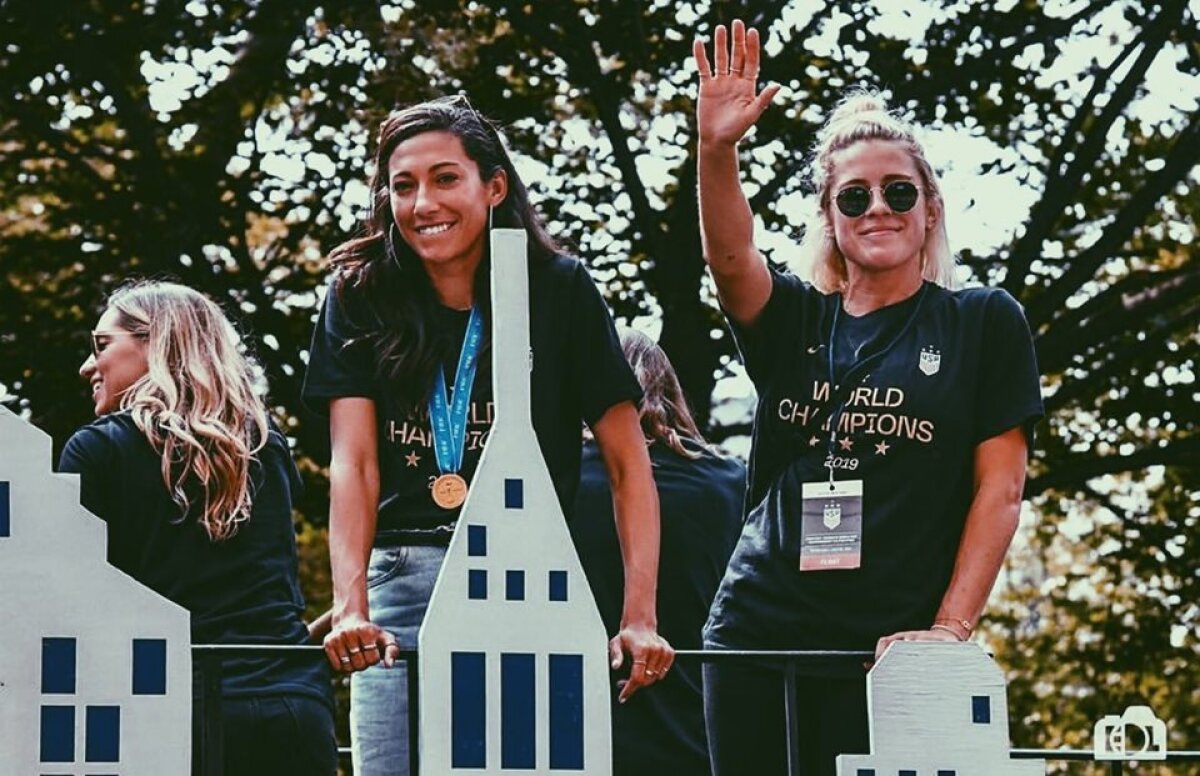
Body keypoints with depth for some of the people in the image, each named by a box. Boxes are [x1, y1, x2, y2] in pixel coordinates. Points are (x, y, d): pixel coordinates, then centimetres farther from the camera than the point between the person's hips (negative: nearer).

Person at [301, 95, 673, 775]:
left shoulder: (559, 292, 2)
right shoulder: (362, 298, 6)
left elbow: (629, 463, 0)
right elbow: (353, 463, -4)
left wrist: (640, 618, -12)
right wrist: (351, 609, -20)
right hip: (401, 584, 1)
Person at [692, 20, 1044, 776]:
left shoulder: (983, 323, 5)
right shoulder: (794, 320, 12)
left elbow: (1000, 491, 0)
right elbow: (730, 257, -10)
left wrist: (950, 629, -10)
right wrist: (717, 149, -28)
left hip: (892, 650, -3)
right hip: (757, 637, 3)